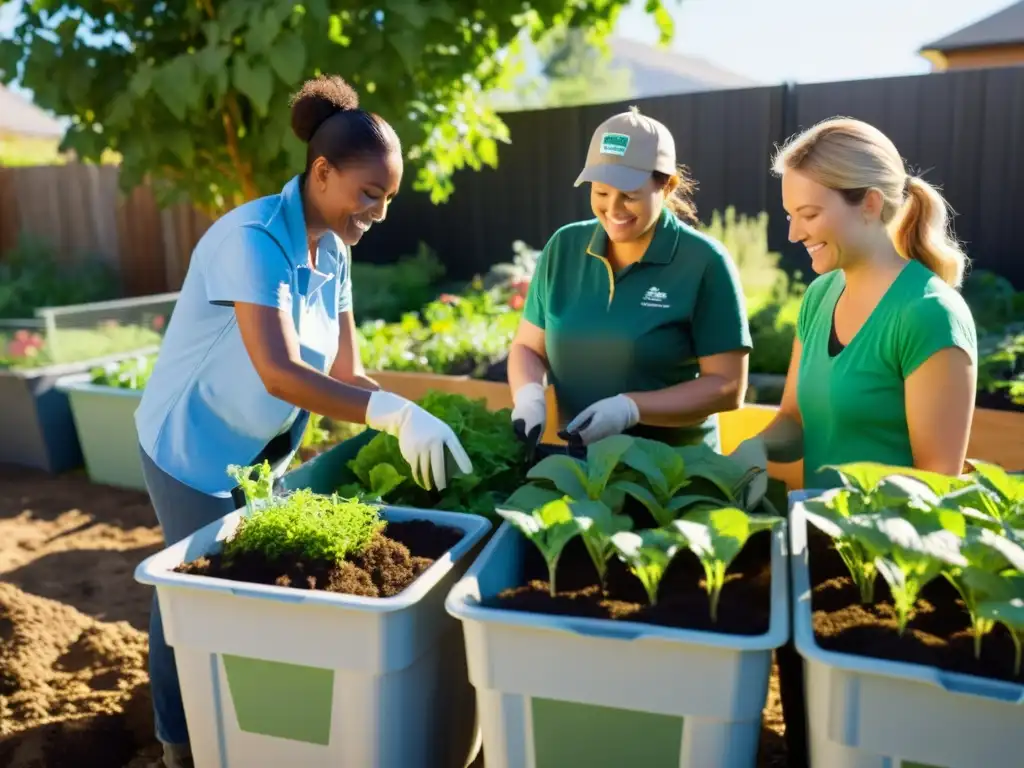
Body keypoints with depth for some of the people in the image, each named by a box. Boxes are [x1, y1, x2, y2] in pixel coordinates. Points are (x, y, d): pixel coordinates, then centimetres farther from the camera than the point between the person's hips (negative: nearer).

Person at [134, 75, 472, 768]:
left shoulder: (334, 250, -5)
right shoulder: (253, 239, -28)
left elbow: (345, 371, -5)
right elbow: (279, 372, -39)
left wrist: (413, 424, -17)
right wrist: (397, 413, -46)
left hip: (265, 447, 7)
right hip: (195, 445, -7)